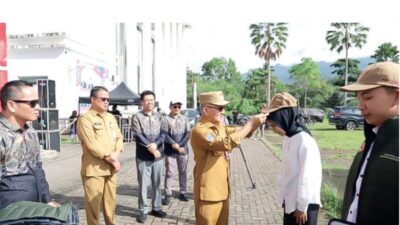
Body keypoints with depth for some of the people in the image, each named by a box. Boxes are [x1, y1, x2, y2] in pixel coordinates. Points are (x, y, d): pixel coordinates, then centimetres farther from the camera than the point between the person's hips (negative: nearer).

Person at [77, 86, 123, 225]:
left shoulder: (110, 117, 14)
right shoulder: (85, 119, -9)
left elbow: (119, 137, 11)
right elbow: (93, 146, -17)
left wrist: (116, 154, -8)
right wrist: (112, 160, -13)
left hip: (110, 168, 6)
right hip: (94, 169, -6)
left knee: (110, 201, 14)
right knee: (93, 204, 1)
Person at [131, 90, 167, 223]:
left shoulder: (159, 117, 9)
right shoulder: (136, 117, -1)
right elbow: (138, 136, -10)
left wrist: (155, 144, -15)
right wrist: (150, 148, -15)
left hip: (159, 155, 3)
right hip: (143, 156, -3)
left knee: (157, 183, 12)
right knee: (143, 184, 3)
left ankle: (156, 208, 26)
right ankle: (143, 211, 15)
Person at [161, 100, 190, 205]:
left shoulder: (184, 119, 5)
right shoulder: (166, 119, -3)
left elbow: (188, 133, 0)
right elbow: (164, 134, -9)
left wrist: (180, 146, -11)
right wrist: (174, 144, -20)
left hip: (183, 150, 3)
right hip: (170, 151, -3)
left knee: (183, 172, 11)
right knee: (169, 172, 1)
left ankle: (182, 193, 23)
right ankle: (168, 195, 10)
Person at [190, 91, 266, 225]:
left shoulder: (219, 127, 8)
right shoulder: (199, 131, -20)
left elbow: (243, 132, 8)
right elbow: (227, 143, -31)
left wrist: (256, 123, -11)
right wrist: (250, 123, -25)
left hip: (221, 189, 9)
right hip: (208, 192, -8)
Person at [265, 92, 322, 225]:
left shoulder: (305, 141, -22)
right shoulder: (288, 139, 3)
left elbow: (306, 177, -21)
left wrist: (302, 207, -15)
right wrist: (284, 197, 11)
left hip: (304, 204, -8)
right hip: (290, 201, 8)